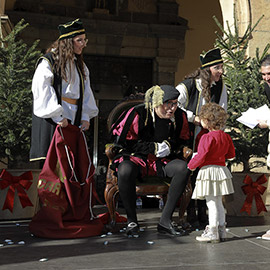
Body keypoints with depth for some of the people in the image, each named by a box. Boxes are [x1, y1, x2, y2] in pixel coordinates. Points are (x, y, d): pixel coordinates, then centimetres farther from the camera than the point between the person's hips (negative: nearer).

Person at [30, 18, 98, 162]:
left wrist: (85, 117, 2)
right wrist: (57, 117, -17)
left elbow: (85, 92, 15)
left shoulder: (79, 65, 17)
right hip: (52, 121, -6)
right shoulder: (48, 62, -4)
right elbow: (42, 90, -12)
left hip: (73, 120, 6)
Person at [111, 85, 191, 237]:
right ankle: (132, 221, -17)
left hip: (163, 161, 4)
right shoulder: (138, 113, -14)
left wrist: (170, 146, -7)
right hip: (136, 158, -3)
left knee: (183, 167, -27)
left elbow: (183, 140, 17)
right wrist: (154, 147, -13)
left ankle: (165, 220, -20)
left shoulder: (180, 116, -2)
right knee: (125, 170, -37)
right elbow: (121, 140, -11)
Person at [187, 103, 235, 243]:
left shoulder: (207, 137, -17)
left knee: (211, 203, -4)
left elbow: (201, 156, -19)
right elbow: (231, 154, 15)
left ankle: (212, 232, 1)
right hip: (221, 169, 8)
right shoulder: (226, 136, 7)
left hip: (208, 171, -8)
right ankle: (221, 230, 22)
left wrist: (191, 165, -3)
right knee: (218, 202, 15)